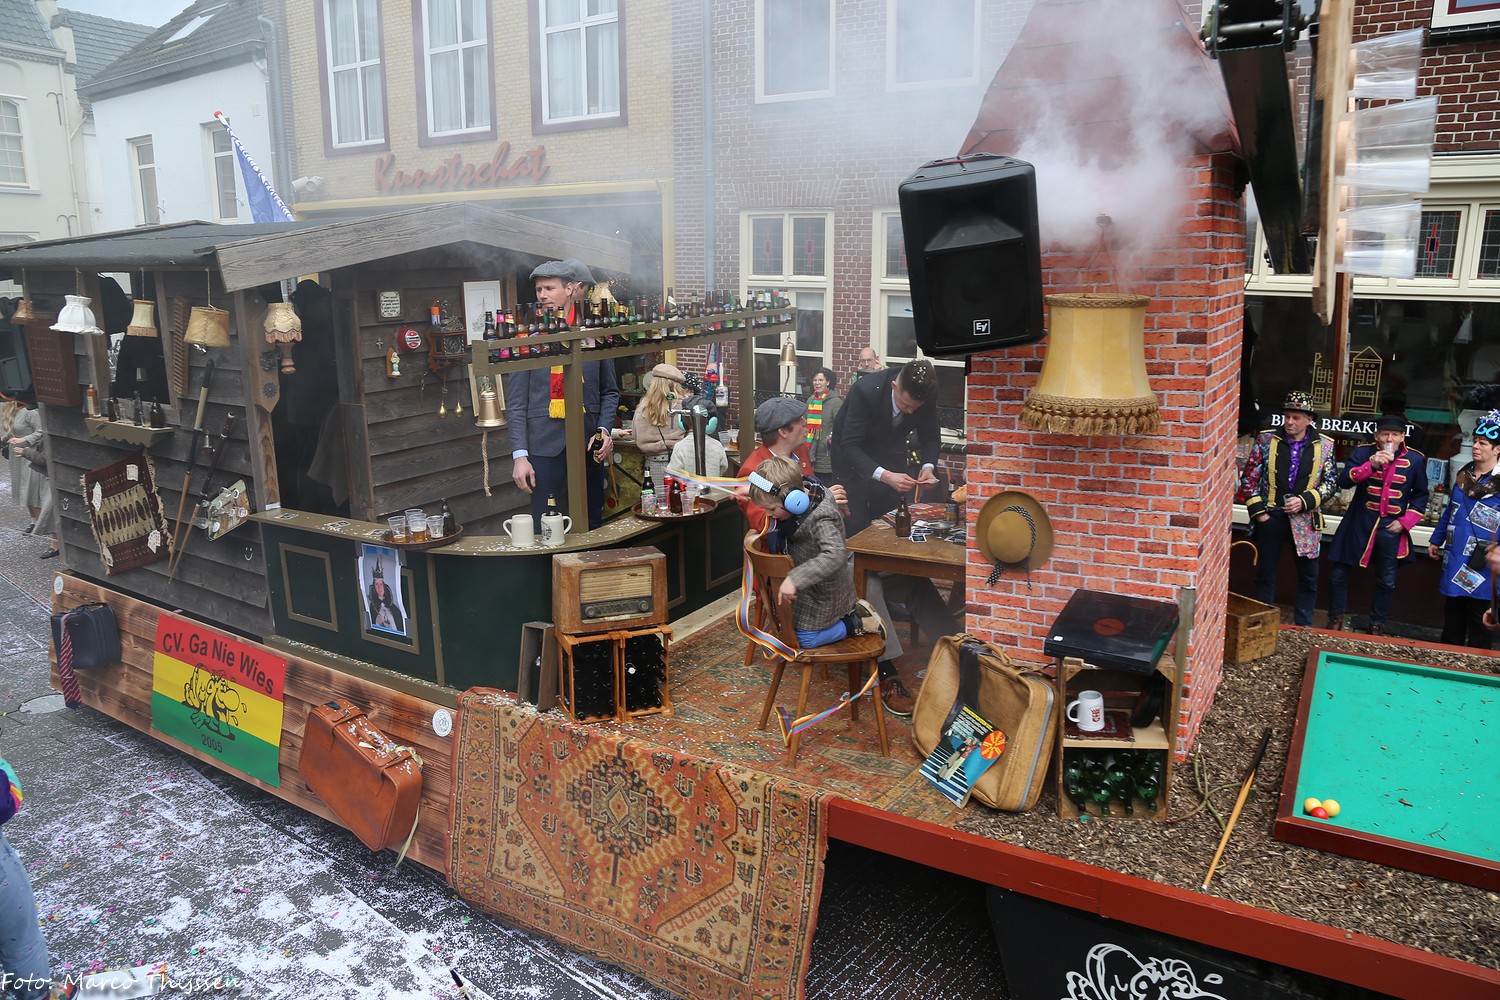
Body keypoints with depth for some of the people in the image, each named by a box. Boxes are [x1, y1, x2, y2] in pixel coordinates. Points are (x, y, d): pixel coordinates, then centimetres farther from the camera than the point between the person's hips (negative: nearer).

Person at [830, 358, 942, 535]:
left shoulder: (928, 395, -21)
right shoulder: (865, 391, -34)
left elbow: (930, 436, -6)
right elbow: (850, 447, -34)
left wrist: (928, 466, -26)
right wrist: (885, 476, -47)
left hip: (892, 454, 4)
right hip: (854, 458, -4)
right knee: (857, 527, -7)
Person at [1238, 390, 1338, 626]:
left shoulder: (1324, 445, 0)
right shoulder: (1266, 439, -2)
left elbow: (1331, 482, 3)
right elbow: (1249, 478, 1)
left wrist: (1305, 501, -12)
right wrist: (1258, 511, -5)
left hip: (1305, 520, 1)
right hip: (1271, 517, 0)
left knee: (1309, 577, 8)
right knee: (1265, 574, 9)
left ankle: (1303, 628, 21)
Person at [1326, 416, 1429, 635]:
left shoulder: (1415, 459, 0)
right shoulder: (1364, 452, -4)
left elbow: (1420, 495, 11)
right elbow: (1344, 481, -17)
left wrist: (1405, 521, 0)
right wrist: (1371, 465, -29)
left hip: (1391, 528, 1)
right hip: (1359, 524, -1)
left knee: (1386, 582, 10)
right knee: (1339, 575, 3)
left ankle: (1377, 625, 27)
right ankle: (1335, 619, 22)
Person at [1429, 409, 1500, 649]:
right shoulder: (1464, 473, 10)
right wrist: (1436, 540, 21)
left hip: (1481, 563, -6)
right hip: (1454, 557, 6)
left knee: (1478, 619, 3)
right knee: (1452, 617, 16)